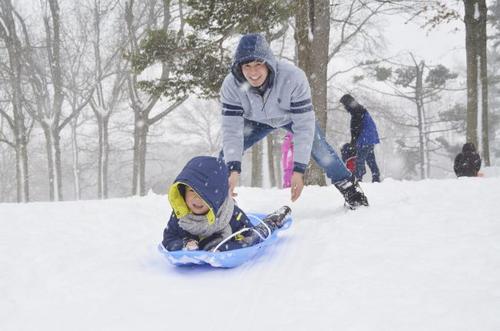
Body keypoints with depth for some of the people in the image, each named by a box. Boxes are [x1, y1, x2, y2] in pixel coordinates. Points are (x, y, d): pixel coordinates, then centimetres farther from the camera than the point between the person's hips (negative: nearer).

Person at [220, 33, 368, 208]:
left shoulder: (293, 77, -42)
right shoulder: (231, 85, -35)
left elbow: (303, 126, -38)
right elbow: (231, 129, -32)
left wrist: (299, 169, -42)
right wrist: (234, 169, -45)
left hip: (293, 115, -2)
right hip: (257, 120, 2)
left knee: (320, 150, -16)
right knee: (228, 153, -10)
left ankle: (349, 188, 6)